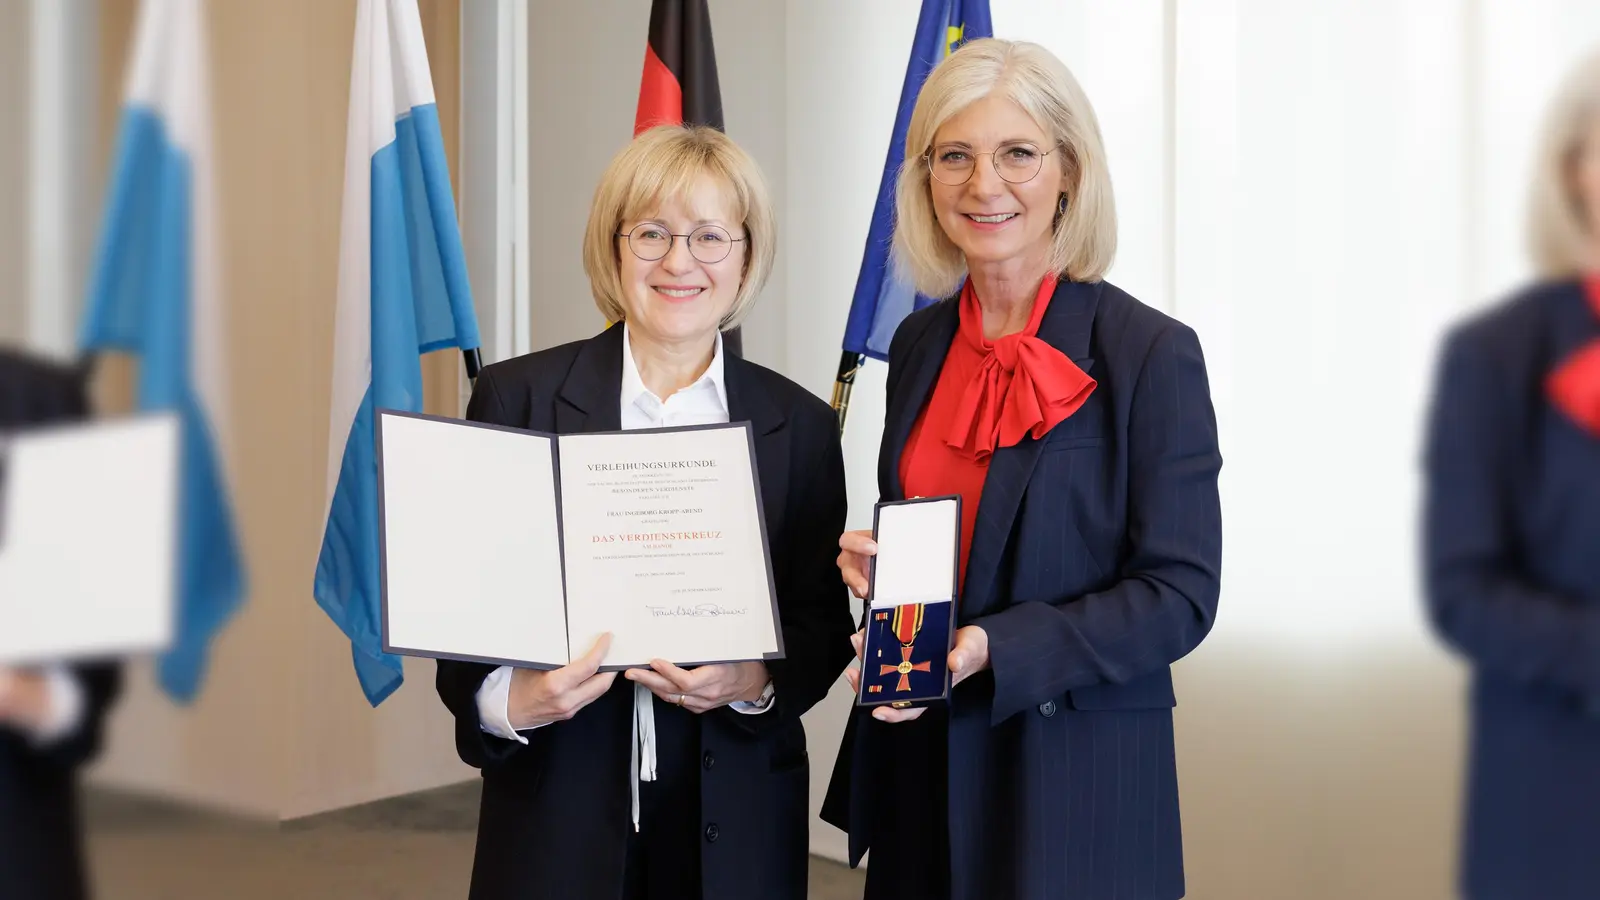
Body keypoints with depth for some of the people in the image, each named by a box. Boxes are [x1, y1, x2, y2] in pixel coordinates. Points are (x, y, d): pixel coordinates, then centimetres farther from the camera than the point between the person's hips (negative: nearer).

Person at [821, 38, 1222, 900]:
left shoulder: (1151, 353, -13)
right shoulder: (920, 343, 5)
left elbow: (1180, 592, -14)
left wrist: (992, 652, -24)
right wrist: (869, 561, -5)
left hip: (1077, 778, -5)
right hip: (919, 771, 5)